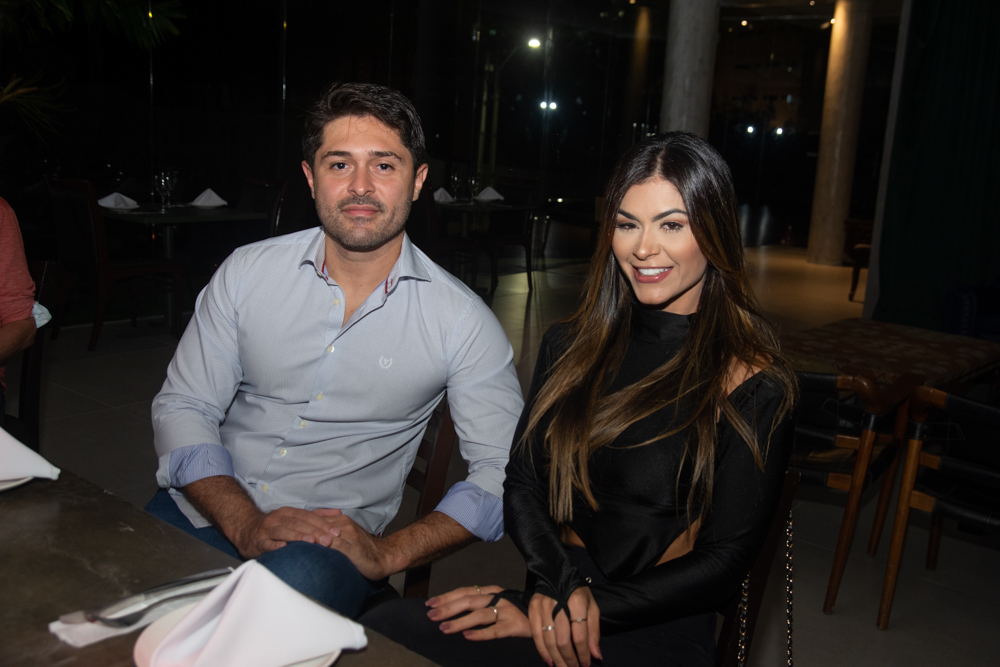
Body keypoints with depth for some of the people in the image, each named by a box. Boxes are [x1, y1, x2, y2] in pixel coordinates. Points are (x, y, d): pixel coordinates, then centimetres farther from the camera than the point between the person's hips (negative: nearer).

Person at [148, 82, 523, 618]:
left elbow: (503, 471, -4)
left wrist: (388, 553, -18)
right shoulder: (246, 272, 2)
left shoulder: (461, 321, -5)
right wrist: (246, 524, -15)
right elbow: (182, 407, 2)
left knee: (298, 579, -36)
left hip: (332, 542, -2)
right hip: (207, 509, 2)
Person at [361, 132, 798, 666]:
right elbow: (521, 483, 6)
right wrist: (562, 580, -14)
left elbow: (723, 562, -7)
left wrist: (566, 607, -14)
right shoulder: (568, 347, 10)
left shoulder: (752, 385, -6)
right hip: (547, 602, 5)